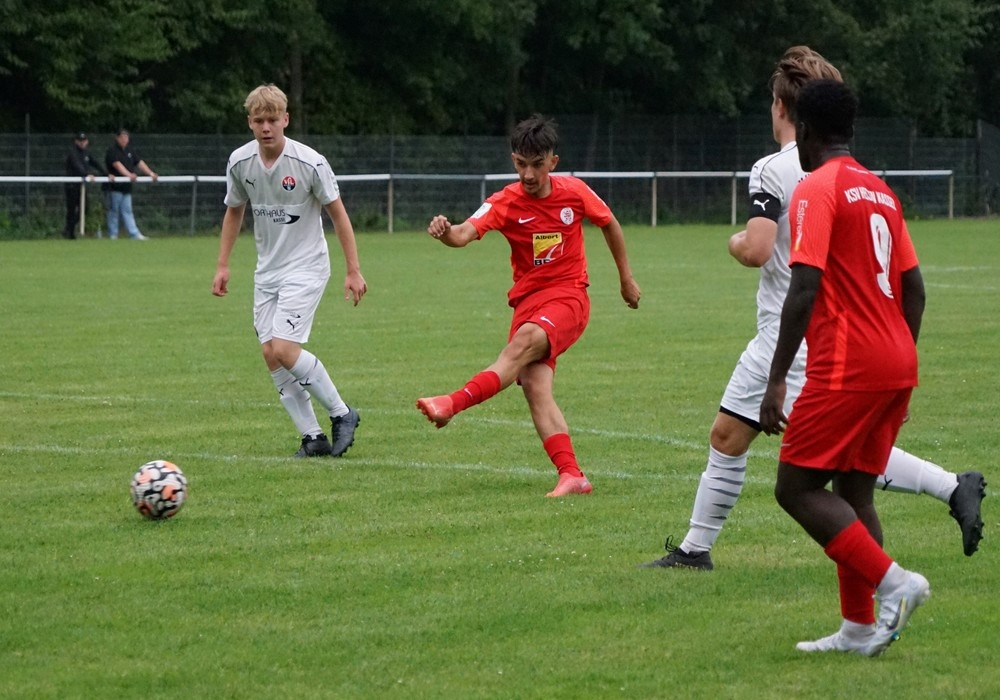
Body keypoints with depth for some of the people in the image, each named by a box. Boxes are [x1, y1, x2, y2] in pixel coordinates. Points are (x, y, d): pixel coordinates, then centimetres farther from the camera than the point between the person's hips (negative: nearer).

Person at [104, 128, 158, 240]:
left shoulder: (130, 150, 13)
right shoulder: (112, 150, -9)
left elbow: (139, 162, 10)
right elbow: (117, 164, -23)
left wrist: (151, 173, -2)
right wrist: (129, 174, -37)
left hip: (126, 186, 6)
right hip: (114, 186, -6)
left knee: (127, 211, 5)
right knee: (114, 210, -1)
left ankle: (134, 234, -1)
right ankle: (112, 235, 5)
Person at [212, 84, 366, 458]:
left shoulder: (310, 163, -18)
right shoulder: (240, 162, -4)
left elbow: (338, 214, -8)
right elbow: (234, 212, 13)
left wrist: (353, 271, -8)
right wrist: (223, 266, 12)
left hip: (306, 267, -6)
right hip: (267, 270, 6)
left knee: (284, 348, -18)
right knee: (270, 354, -2)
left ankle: (341, 414, 0)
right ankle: (312, 437, 4)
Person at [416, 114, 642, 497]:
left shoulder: (574, 192, -2)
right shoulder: (505, 203, -6)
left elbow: (609, 224, 17)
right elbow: (466, 233, -24)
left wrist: (627, 279, 23)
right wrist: (446, 232, -48)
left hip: (568, 297, -2)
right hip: (528, 299, 2)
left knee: (524, 341, -32)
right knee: (534, 385, -18)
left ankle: (455, 403, -40)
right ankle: (572, 475, -20)